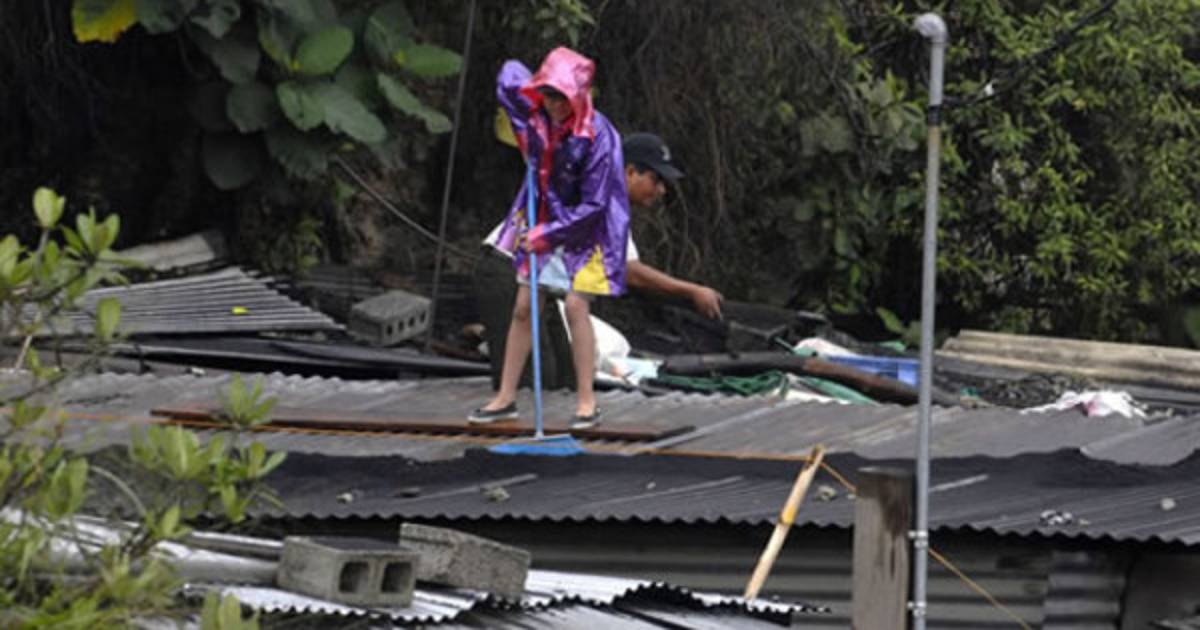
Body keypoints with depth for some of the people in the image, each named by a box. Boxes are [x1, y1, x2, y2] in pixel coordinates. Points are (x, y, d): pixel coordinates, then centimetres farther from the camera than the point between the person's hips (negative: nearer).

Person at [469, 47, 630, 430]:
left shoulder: (597, 136, -24)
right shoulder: (536, 117, -8)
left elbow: (593, 205, -20)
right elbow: (510, 76, 13)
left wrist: (548, 234, -18)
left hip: (584, 230, -6)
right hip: (542, 227, 6)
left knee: (576, 306, -14)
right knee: (523, 307, 7)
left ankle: (586, 402, -7)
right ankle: (506, 397, 15)